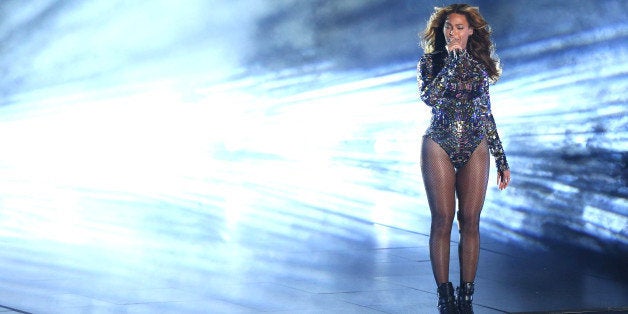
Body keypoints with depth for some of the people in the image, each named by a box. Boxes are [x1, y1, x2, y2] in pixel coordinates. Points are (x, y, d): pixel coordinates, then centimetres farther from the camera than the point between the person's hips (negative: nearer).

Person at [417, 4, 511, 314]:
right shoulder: (430, 62, 4)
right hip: (439, 147, -2)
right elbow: (430, 97, -17)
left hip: (475, 149, 2)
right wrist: (452, 59, -12)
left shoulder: (479, 65, 11)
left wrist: (501, 159, 12)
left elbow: (486, 116, 14)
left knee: (470, 221, -1)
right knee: (442, 220, -5)